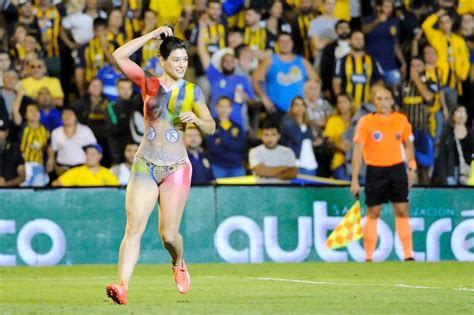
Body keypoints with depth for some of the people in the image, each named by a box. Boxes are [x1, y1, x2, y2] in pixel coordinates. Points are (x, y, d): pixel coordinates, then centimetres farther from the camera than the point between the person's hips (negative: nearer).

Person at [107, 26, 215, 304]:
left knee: (169, 234, -2)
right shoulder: (148, 83, 4)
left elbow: (211, 127, 4)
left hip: (176, 167, 0)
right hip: (145, 165, 0)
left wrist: (195, 119, -18)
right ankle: (123, 287, -22)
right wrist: (153, 35, -7)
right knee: (134, 228, -14)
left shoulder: (192, 91, 5)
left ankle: (179, 264, 32)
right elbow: (119, 56, -6)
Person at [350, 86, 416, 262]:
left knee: (402, 211, -2)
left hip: (397, 168, 2)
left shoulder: (401, 120, 2)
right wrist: (354, 180, -10)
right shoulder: (366, 122, -7)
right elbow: (358, 151, -7)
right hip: (375, 171, -2)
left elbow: (408, 145, 16)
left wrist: (412, 168, 9)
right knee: (373, 213, 2)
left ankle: (408, 255, 2)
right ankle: (368, 257, 9)